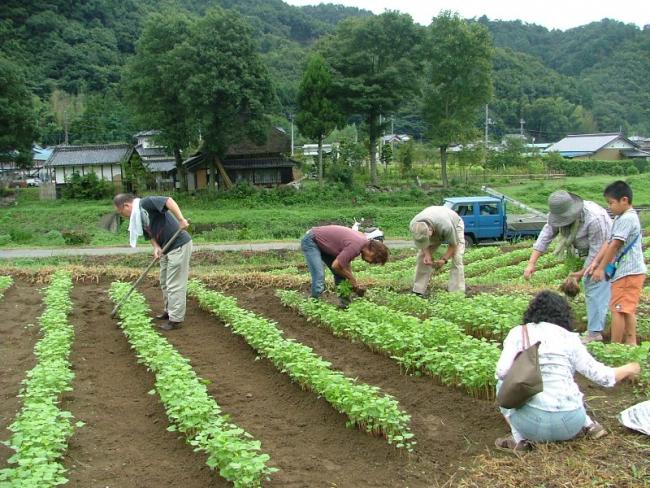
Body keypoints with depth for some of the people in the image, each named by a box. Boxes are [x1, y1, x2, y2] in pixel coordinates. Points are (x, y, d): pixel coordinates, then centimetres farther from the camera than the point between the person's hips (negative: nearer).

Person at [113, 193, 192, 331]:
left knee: (175, 284, -5)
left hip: (179, 245, -10)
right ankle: (169, 310, 36)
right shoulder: (138, 217, 12)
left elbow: (169, 201, -28)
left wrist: (181, 220, -36)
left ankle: (176, 319, 2)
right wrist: (156, 247, -9)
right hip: (167, 248, 10)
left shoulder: (146, 203, -15)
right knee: (165, 283, 21)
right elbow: (151, 235, 11)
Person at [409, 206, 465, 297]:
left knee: (456, 259, -20)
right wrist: (427, 254, -27)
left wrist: (444, 259, -36)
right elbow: (421, 242, -12)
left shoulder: (446, 226, -46)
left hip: (455, 225, -4)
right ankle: (418, 291, -3)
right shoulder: (413, 226, -33)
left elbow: (453, 245, -27)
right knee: (422, 256, -8)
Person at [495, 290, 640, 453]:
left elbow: (502, 372, -9)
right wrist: (628, 369, 25)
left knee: (503, 383, 24)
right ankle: (589, 425, 18)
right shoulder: (569, 338, 4)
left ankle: (520, 439, 10)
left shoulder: (518, 333, 2)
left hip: (532, 423, -3)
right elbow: (601, 375, 5)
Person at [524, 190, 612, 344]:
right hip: (589, 254, 8)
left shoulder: (594, 219, -35)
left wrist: (581, 273, -19)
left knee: (596, 290, -13)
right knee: (589, 286, 15)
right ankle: (599, 323, 28)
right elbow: (545, 237, -13)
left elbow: (597, 250, -27)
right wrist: (531, 263, -19)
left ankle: (595, 332, -12)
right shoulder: (561, 214, -12)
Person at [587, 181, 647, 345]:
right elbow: (608, 242, 11)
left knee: (617, 309, -5)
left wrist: (601, 268, -15)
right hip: (629, 271, 11)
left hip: (628, 272, -11)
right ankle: (631, 342, 26)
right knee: (627, 310, 17)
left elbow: (615, 245, -19)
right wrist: (596, 262, 3)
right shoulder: (620, 218, 14)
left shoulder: (627, 218, -18)